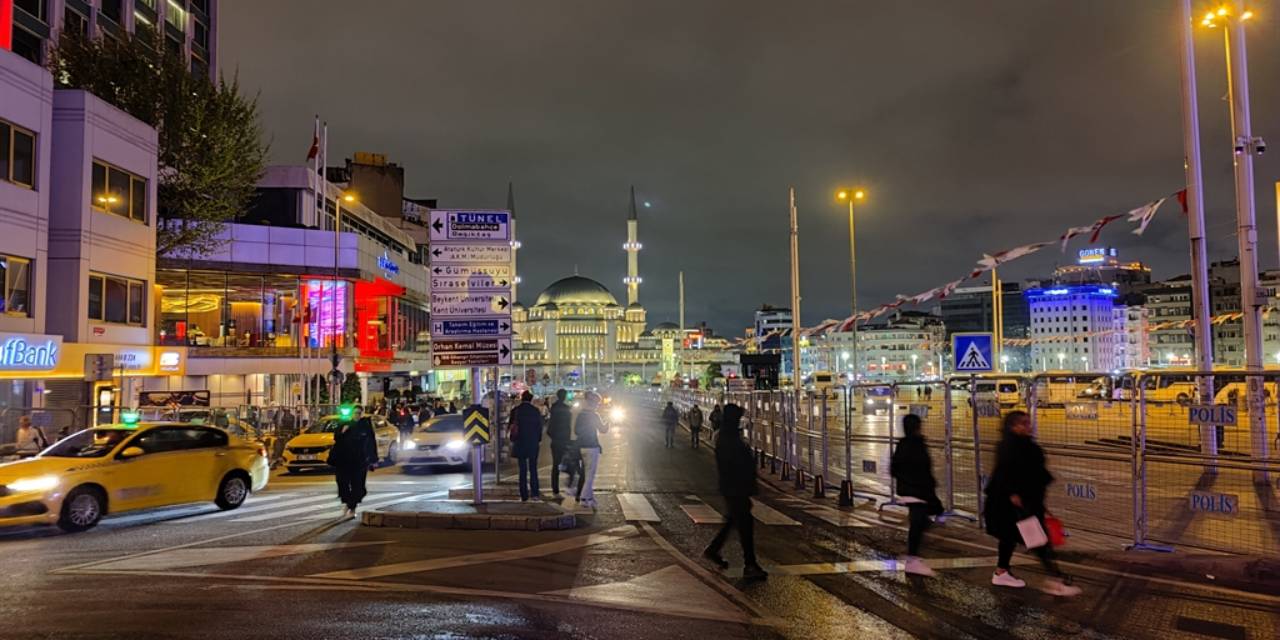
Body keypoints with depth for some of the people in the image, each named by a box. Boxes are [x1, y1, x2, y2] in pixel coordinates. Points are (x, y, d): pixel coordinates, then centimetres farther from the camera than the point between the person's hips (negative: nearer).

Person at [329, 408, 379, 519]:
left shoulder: (366, 425, 0)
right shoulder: (345, 424, 7)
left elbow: (372, 442, 2)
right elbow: (336, 438, 6)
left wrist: (373, 460, -1)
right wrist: (342, 432, -15)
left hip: (359, 461, -2)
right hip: (343, 460, 2)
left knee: (356, 485, -4)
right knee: (343, 483, 1)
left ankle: (352, 509, 3)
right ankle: (348, 504, 22)